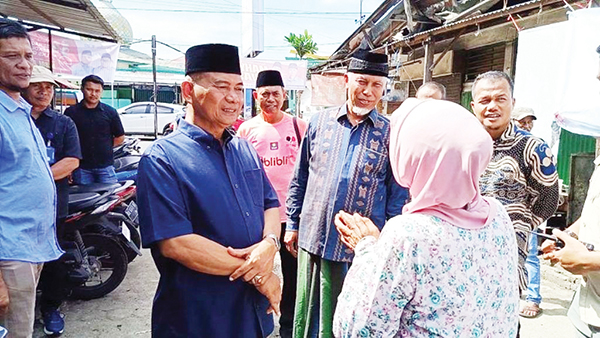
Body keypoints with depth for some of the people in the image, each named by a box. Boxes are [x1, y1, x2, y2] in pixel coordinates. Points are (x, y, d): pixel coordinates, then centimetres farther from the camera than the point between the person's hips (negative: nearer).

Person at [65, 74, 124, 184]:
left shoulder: (110, 112, 5)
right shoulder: (71, 112, 3)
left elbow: (120, 137, 12)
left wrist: (105, 147, 5)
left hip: (105, 166, 0)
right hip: (81, 168, 0)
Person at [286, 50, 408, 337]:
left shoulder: (390, 134, -3)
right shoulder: (319, 122, 2)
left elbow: (397, 195, 0)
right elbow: (299, 179, 8)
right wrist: (292, 224, 8)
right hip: (312, 239, 2)